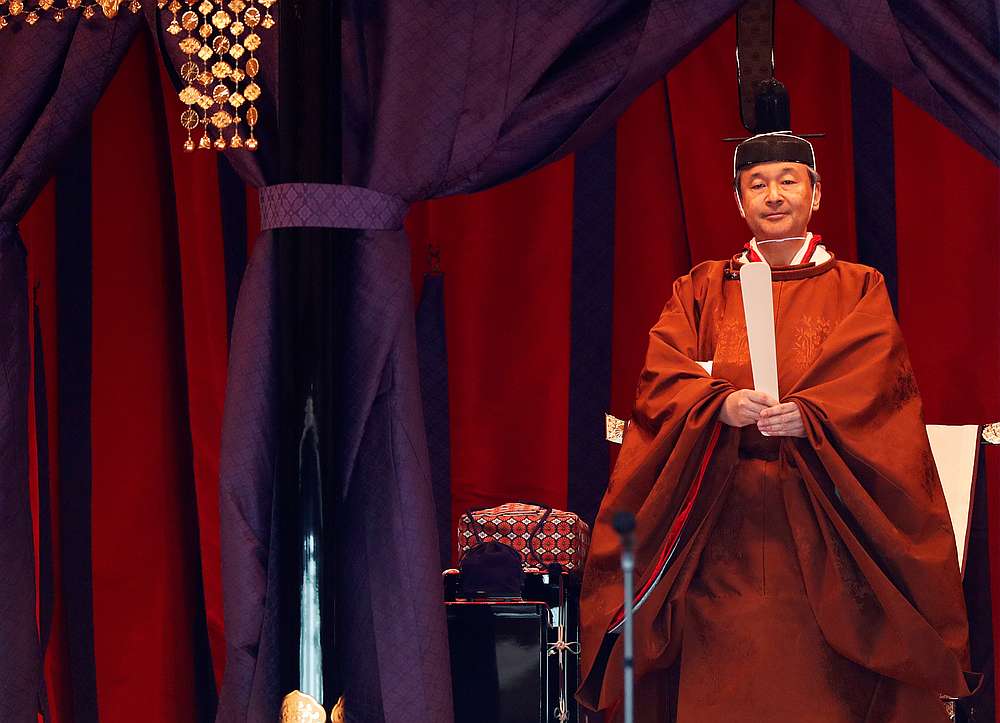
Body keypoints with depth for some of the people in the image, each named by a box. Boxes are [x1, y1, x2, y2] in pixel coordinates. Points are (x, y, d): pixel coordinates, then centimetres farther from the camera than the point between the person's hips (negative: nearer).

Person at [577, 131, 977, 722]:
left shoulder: (858, 289, 12)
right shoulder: (702, 289, 16)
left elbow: (873, 381, -4)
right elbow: (662, 377, 2)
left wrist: (807, 416, -24)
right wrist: (721, 405, -19)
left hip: (822, 514, -1)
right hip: (722, 518, 1)